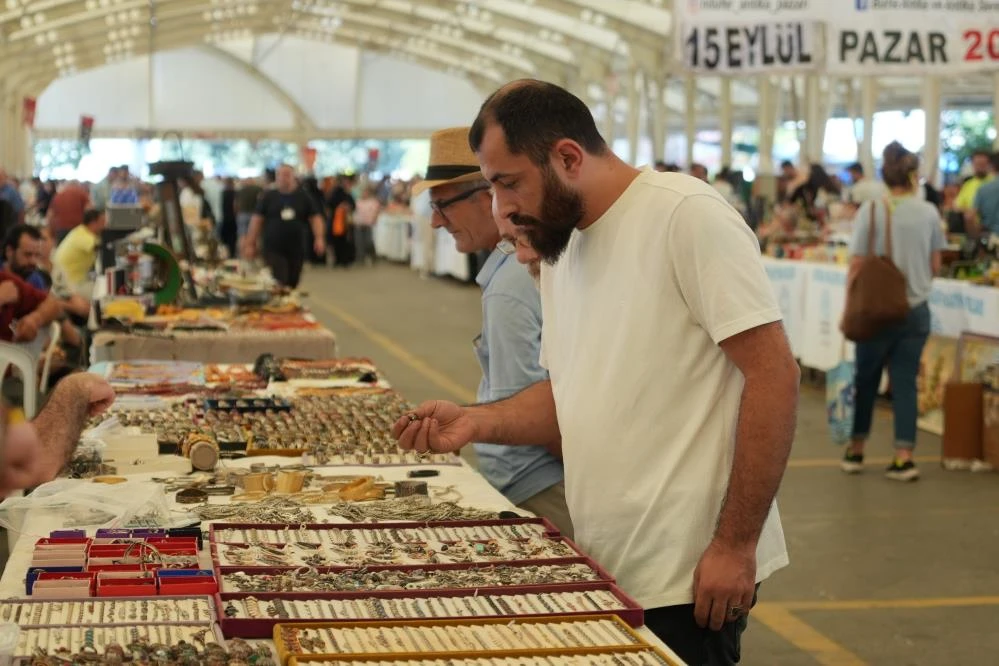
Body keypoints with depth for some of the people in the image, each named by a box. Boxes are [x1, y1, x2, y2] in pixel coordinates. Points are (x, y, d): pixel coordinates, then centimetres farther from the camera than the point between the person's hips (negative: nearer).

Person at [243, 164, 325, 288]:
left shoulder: (303, 197, 6)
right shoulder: (268, 197, 2)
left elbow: (315, 217, 7)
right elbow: (257, 219, 3)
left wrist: (319, 238, -8)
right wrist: (251, 244, -1)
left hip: (297, 249, 2)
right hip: (274, 249, -2)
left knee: (292, 285, 11)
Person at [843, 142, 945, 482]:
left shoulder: (871, 211, -7)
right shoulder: (929, 212, -1)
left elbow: (856, 266, -7)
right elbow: (935, 266, 5)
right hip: (916, 310, 1)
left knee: (866, 379, 13)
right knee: (905, 381, 5)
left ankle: (856, 451, 22)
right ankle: (903, 457, 1)